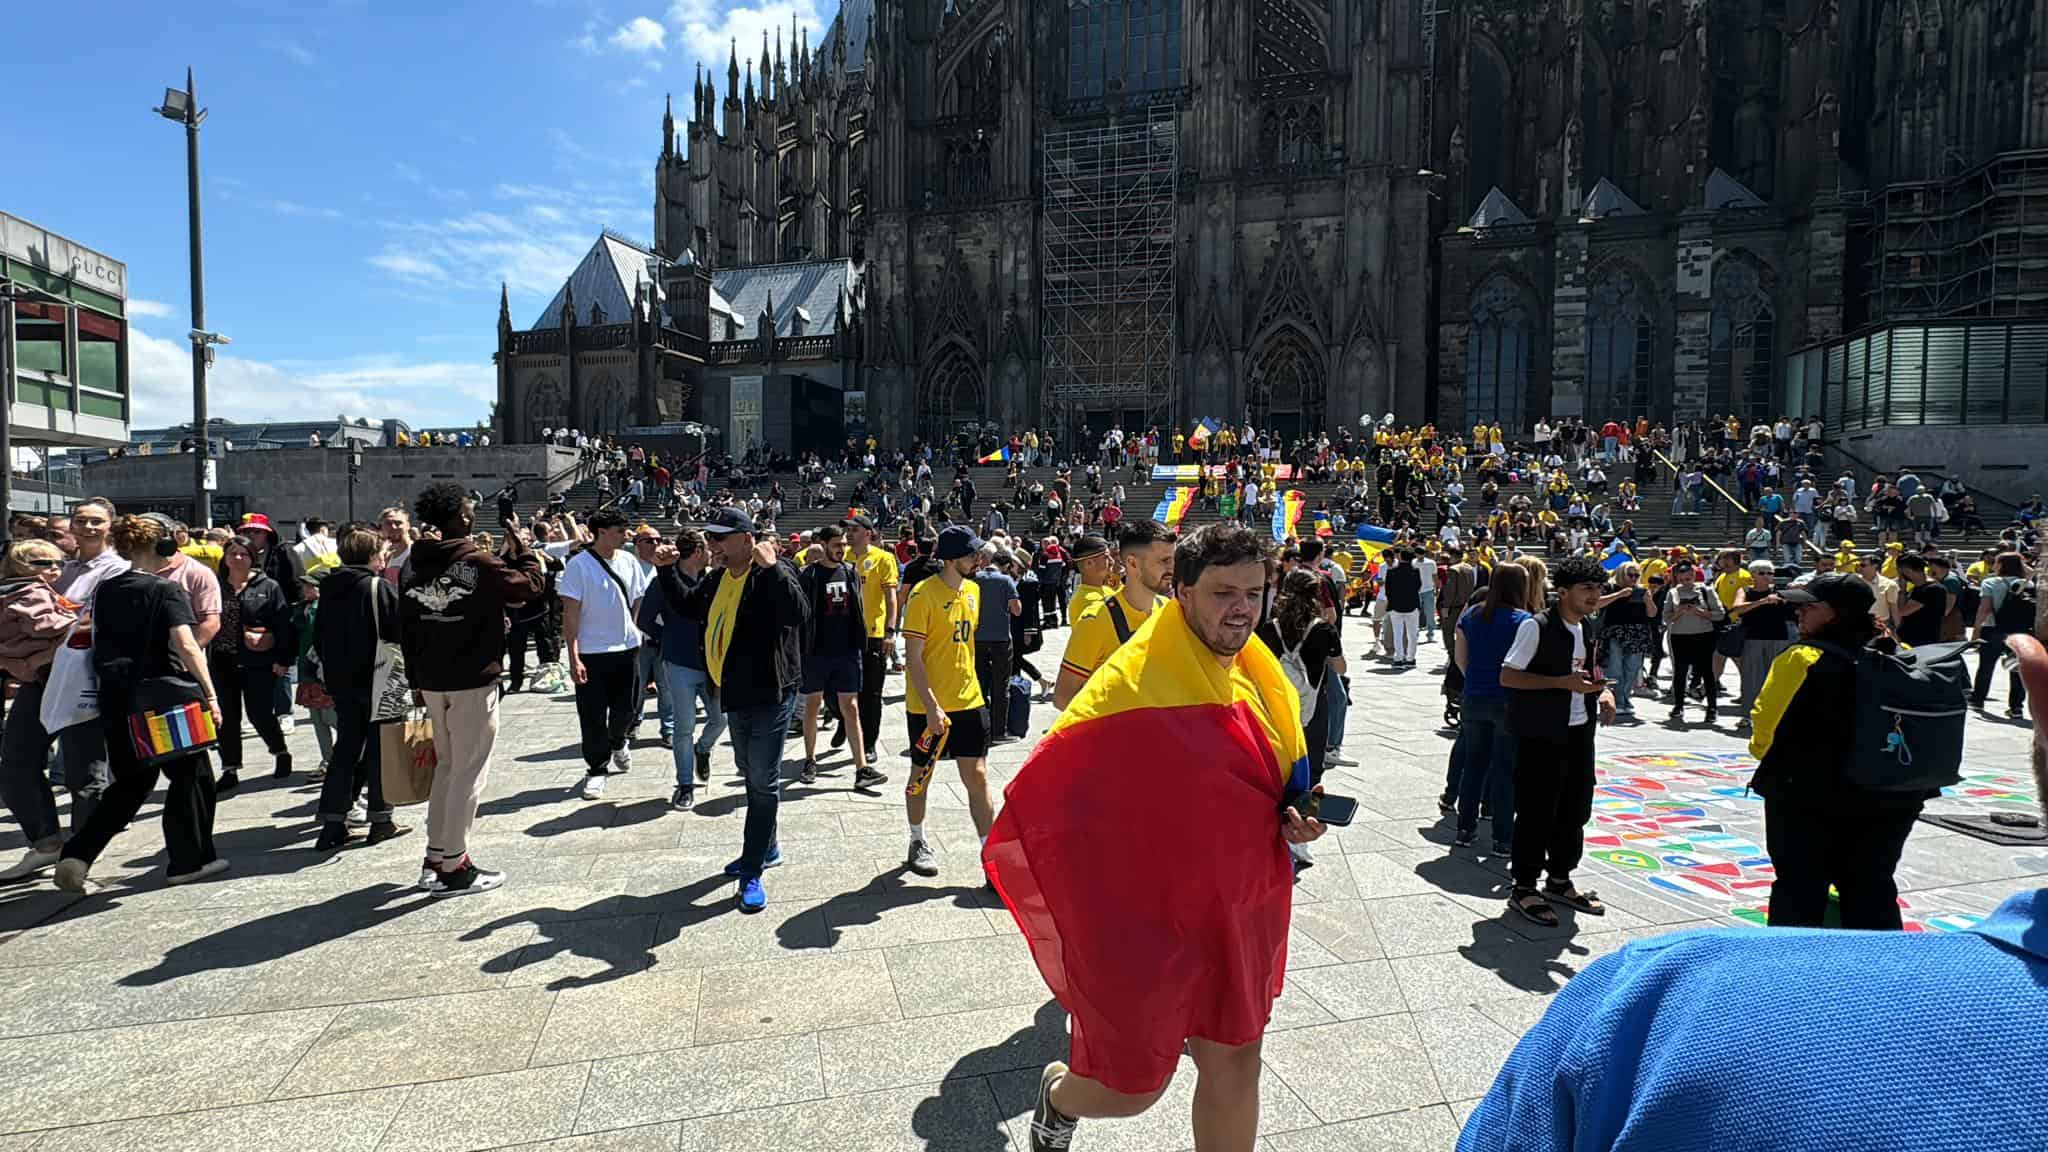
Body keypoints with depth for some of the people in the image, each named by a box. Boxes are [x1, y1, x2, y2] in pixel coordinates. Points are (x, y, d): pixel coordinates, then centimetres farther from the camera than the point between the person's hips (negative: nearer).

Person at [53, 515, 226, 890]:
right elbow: (186, 646, -20)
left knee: (132, 781, 20)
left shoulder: (104, 590, 8)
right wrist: (210, 694, -20)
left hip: (116, 697, 6)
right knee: (190, 774, 9)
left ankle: (77, 855, 8)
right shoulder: (165, 590, -11)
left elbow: (99, 643, 17)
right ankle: (188, 861, 14)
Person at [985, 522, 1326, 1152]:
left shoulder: (1257, 676, 2)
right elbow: (1053, 787, -20)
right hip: (1147, 917, -6)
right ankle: (1058, 1094, 44)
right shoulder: (1135, 682, -21)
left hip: (1236, 913, 7)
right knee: (1133, 1086, 7)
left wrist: (1292, 817, -3)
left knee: (1233, 1073, 15)